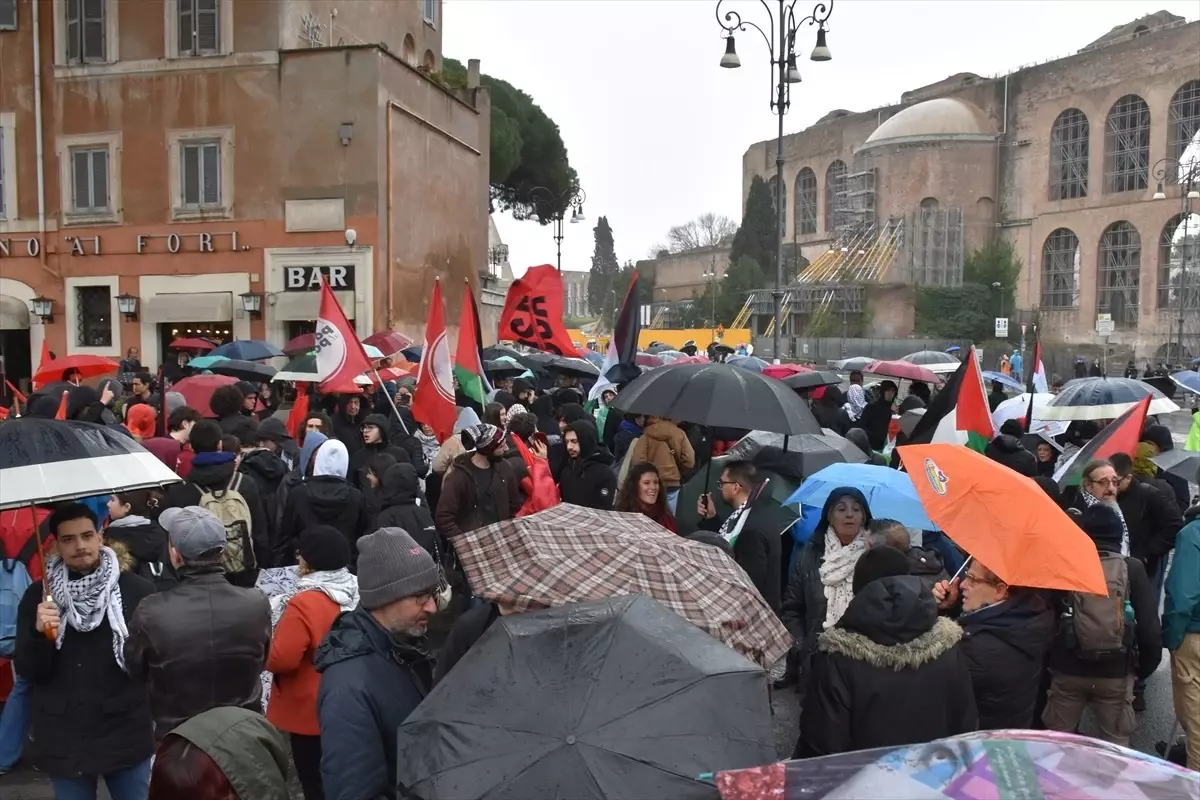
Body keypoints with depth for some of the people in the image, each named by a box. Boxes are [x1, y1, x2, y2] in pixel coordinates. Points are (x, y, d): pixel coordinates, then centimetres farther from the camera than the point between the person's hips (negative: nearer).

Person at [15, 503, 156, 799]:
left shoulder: (136, 590, -10)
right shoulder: (38, 595, -2)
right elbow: (27, 671, -3)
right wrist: (39, 634, -19)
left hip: (127, 734, -2)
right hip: (63, 740, 2)